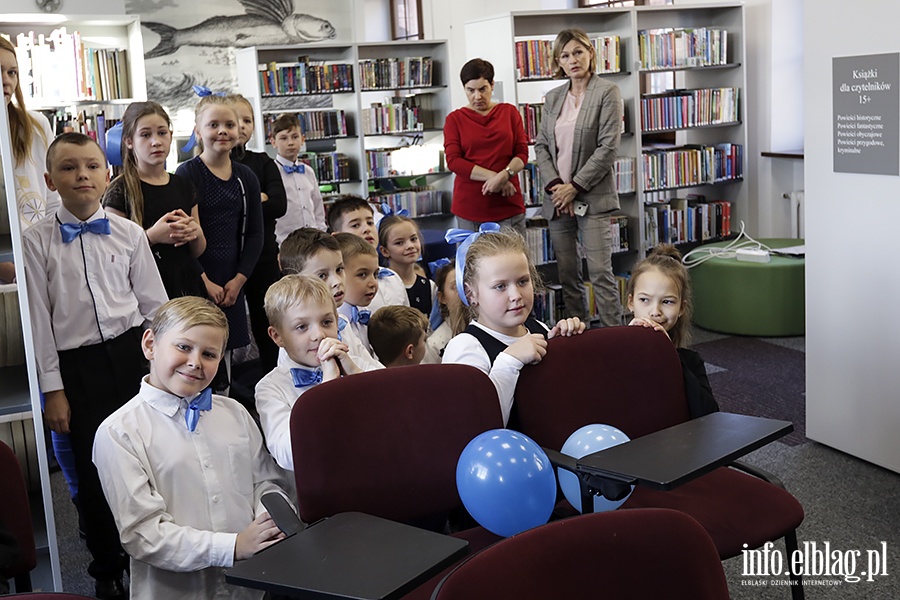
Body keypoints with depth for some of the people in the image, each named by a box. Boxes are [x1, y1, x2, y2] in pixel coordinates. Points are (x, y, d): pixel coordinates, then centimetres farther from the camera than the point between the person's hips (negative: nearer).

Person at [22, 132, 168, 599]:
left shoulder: (129, 233, 1)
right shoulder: (37, 242, -3)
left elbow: (155, 304, 6)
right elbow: (39, 318, -2)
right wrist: (52, 388, -3)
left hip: (133, 352, 1)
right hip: (78, 366, -1)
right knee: (93, 469, 8)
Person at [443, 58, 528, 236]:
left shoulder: (510, 112, 11)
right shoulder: (454, 119, 6)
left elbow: (522, 153, 5)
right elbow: (453, 161, -4)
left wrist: (504, 175, -15)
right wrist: (493, 176, -12)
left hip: (508, 204, 1)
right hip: (469, 207, -1)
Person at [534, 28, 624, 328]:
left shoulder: (607, 92, -4)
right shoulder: (553, 97, 13)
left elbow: (608, 147, -10)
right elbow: (541, 145, 11)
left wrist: (575, 187, -12)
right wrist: (555, 185, -5)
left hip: (591, 198, -5)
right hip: (557, 198, 5)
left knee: (600, 273, -9)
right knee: (567, 273, 9)